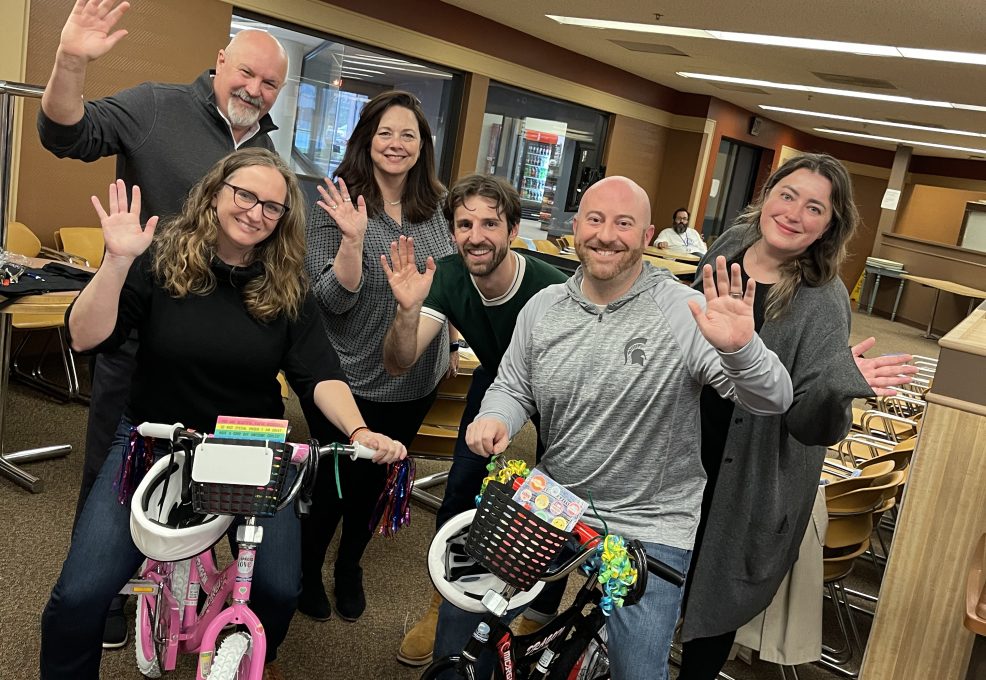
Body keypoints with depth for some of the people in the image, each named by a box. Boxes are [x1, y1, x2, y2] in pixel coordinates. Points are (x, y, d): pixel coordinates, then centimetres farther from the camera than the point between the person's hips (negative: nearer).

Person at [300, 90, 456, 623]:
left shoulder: (436, 206, 0)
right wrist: (353, 238, -34)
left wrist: (450, 343, 16)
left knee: (376, 479, 21)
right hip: (351, 380, -4)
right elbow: (334, 300, -20)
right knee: (334, 482, 11)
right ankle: (306, 568, 38)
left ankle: (350, 564, 45)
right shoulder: (340, 206, -14)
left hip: (416, 381, 5)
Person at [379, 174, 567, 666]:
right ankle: (446, 601, 22)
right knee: (461, 488, -2)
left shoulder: (550, 290, -38)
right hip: (497, 377, 3)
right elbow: (398, 365, -28)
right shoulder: (448, 278, -24)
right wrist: (408, 311, -46)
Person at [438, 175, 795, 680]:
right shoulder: (543, 307, 0)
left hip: (648, 526, -3)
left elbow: (772, 402, -19)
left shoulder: (685, 312, -14)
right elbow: (512, 387, 12)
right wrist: (495, 418, -12)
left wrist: (741, 349, -40)